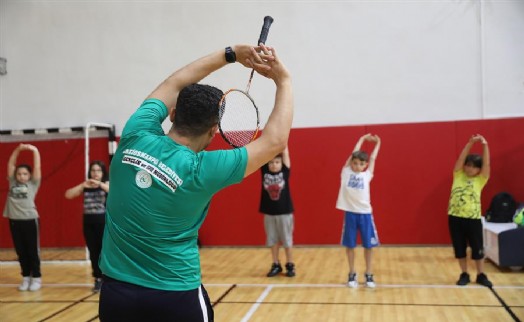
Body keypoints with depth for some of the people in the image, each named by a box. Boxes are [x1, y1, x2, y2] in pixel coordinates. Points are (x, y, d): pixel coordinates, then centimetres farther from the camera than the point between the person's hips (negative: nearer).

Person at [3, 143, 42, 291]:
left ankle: (36, 278, 13)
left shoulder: (33, 184, 2)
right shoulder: (13, 183, 9)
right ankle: (26, 277, 20)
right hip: (14, 221, 4)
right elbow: (10, 164, 10)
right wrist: (17, 150, 3)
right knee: (20, 251, 10)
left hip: (30, 220, -3)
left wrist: (34, 150, -9)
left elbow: (37, 167, -5)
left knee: (32, 251, 4)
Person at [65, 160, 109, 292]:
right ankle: (98, 279, 19)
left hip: (103, 222, -3)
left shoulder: (106, 184, -1)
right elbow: (68, 195, -3)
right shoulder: (85, 186, 7)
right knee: (93, 252, 8)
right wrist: (82, 185, -15)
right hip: (88, 222, 4)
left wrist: (99, 184, -33)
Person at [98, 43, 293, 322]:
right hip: (176, 297, -4)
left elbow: (174, 84, 9)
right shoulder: (201, 170, -17)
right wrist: (283, 80, 4)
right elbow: (276, 141, -7)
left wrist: (231, 53, 12)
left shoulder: (136, 135, -9)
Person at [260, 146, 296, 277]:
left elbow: (285, 152, -8)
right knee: (273, 240, 10)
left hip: (285, 212, -2)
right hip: (269, 213, 2)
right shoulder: (264, 172, -1)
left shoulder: (284, 172, -4)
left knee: (287, 240, 7)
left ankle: (290, 265, 18)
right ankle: (276, 265, 22)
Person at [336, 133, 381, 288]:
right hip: (350, 213, -1)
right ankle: (352, 274, 19)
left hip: (365, 213, 1)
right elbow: (353, 154, 7)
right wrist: (362, 139, 17)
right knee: (350, 245, 6)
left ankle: (369, 274, 19)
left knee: (368, 245, 6)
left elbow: (373, 158, 12)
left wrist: (377, 143, 25)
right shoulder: (346, 173, 2)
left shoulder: (367, 175, 5)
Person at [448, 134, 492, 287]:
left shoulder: (480, 180, 3)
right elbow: (461, 158, -4)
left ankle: (481, 275, 21)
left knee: (478, 249, 6)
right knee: (459, 248, 8)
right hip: (455, 217, 1)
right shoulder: (458, 176, 6)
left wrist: (485, 146, -18)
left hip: (473, 218, -1)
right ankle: (464, 274, 22)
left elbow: (486, 163, -8)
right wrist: (470, 143, -15)